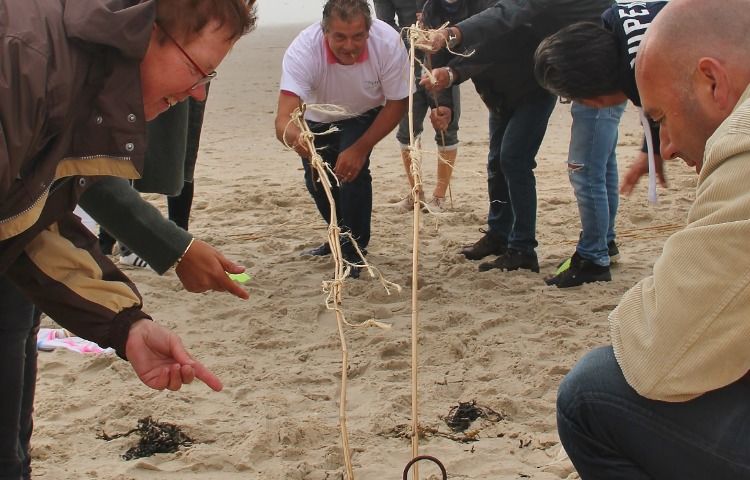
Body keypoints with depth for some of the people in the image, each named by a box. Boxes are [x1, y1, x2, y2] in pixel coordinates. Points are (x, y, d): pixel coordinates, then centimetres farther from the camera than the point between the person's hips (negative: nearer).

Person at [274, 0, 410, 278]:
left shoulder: (388, 42, -36)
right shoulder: (303, 50, -40)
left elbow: (397, 104, -21)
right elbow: (283, 119, -49)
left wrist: (361, 149, -29)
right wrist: (294, 136, -73)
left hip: (365, 116, -1)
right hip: (319, 119, 1)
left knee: (354, 168, -22)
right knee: (317, 183, 6)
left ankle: (354, 249, -3)